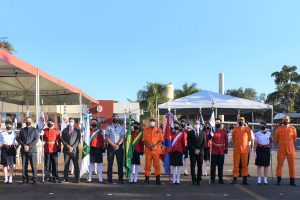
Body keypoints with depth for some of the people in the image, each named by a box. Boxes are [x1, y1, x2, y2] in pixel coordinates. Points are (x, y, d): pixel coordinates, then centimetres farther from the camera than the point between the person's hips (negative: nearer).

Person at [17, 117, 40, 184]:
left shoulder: (35, 130, 8)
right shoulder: (22, 130, 16)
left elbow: (36, 139, -2)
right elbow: (18, 139, 8)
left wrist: (29, 146, -12)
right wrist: (24, 145, -10)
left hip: (32, 150, -3)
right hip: (23, 150, 3)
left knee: (33, 165, -6)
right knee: (24, 165, 2)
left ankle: (34, 179, -1)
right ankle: (25, 179, 10)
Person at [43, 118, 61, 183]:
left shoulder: (57, 131, 0)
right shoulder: (44, 131, 7)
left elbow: (59, 141, 1)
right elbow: (42, 139, 11)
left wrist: (59, 149, -5)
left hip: (54, 150, -2)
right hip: (46, 150, 2)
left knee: (55, 164, 2)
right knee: (47, 164, 8)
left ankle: (55, 177, 9)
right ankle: (47, 177, 18)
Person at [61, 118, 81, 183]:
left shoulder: (77, 130, 8)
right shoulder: (64, 130, 13)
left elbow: (78, 140, 0)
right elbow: (62, 139, 5)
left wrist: (72, 147, -11)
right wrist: (68, 146, -10)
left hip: (74, 150, -1)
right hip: (66, 150, 2)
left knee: (76, 165, -1)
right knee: (66, 165, 2)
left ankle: (77, 179, 3)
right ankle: (65, 179, 6)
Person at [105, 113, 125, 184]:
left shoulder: (122, 127, 9)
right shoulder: (109, 127, 8)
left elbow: (122, 138, 2)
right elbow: (107, 138, 1)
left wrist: (117, 145, -13)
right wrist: (113, 145, -12)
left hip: (119, 147, 0)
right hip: (110, 147, 0)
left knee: (120, 163, 0)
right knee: (110, 163, -1)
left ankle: (120, 179, 5)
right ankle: (109, 179, 3)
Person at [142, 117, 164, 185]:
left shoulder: (158, 130, 6)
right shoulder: (146, 130, 7)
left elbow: (161, 140, 1)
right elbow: (144, 140, 4)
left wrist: (154, 146, -13)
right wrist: (149, 146, -12)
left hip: (156, 151, -1)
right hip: (148, 150, 1)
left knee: (157, 165, 1)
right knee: (147, 165, 3)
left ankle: (158, 179, 7)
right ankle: (147, 179, 9)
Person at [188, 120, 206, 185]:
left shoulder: (202, 133, 11)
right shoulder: (190, 132, 5)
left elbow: (204, 143, 5)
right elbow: (189, 143, -2)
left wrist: (199, 150, -6)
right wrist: (194, 150, -10)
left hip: (200, 152, 2)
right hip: (192, 152, -1)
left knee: (200, 167, 2)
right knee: (193, 166, -1)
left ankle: (199, 180, 9)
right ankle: (194, 180, 6)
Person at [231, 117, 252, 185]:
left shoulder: (247, 129, 2)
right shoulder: (235, 129, 5)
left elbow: (249, 139, 9)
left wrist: (244, 144, 13)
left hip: (245, 149, 0)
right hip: (236, 149, 0)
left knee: (245, 165, 5)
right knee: (236, 165, 3)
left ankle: (245, 179, 12)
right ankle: (235, 179, 10)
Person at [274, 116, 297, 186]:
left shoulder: (293, 129, 2)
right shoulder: (279, 129, 0)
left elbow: (294, 139, 14)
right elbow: (276, 139, 10)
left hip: (291, 150, 1)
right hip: (281, 150, -1)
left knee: (291, 165, 4)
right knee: (279, 164, 3)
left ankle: (292, 180, 13)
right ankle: (278, 180, 12)